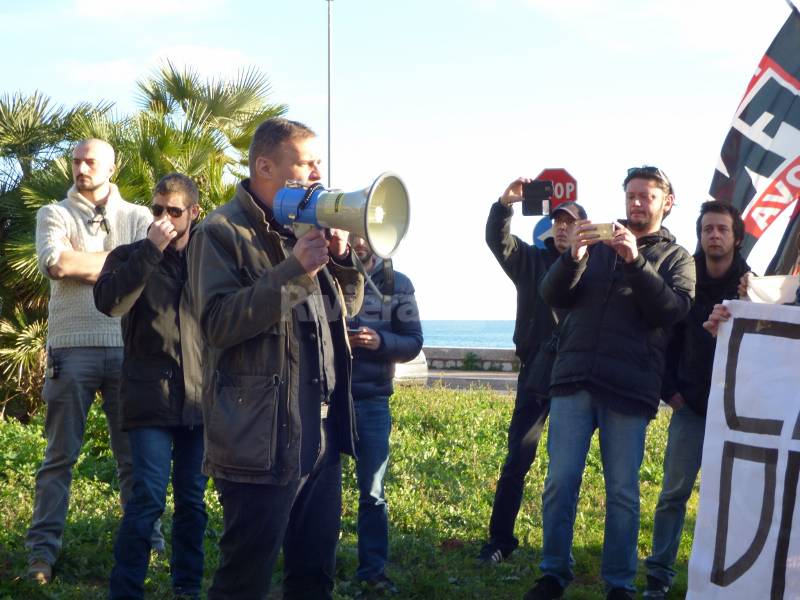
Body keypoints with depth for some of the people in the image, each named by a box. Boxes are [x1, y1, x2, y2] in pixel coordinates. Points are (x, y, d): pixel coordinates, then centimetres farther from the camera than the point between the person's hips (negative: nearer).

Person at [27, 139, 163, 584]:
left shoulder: (137, 217, 11)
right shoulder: (55, 214, 8)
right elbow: (56, 263, -11)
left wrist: (83, 264, -10)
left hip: (129, 347, 1)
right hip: (72, 347, -1)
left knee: (136, 452, 7)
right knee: (60, 455, 1)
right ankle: (43, 549, 5)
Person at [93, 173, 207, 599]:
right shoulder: (131, 256, 5)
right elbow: (109, 302, -15)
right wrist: (150, 250, -16)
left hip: (200, 399, 3)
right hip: (151, 399, -3)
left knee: (192, 500, 9)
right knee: (149, 499, -12)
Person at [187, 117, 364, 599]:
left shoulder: (309, 224, 16)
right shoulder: (222, 232, -8)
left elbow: (349, 306, 19)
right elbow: (218, 322, -20)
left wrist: (341, 258, 0)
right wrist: (294, 270, -24)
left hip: (322, 433, 8)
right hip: (262, 439, -8)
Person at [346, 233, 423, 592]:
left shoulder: (398, 285, 4)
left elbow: (413, 342, 2)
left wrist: (381, 341, -17)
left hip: (372, 399, 1)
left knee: (372, 490, 4)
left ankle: (373, 570, 11)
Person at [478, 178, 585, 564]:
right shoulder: (532, 260, 8)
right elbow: (497, 240, -10)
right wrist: (505, 203, -26)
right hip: (536, 376, 1)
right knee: (517, 462, -2)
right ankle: (499, 540, 4)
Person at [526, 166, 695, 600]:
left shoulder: (676, 258, 11)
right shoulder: (597, 243, 14)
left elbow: (674, 310, -8)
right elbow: (552, 296, 5)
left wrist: (635, 261, -17)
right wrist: (573, 256, -14)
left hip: (629, 389, -1)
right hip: (573, 380, 2)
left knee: (623, 492, 2)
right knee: (560, 482, 0)